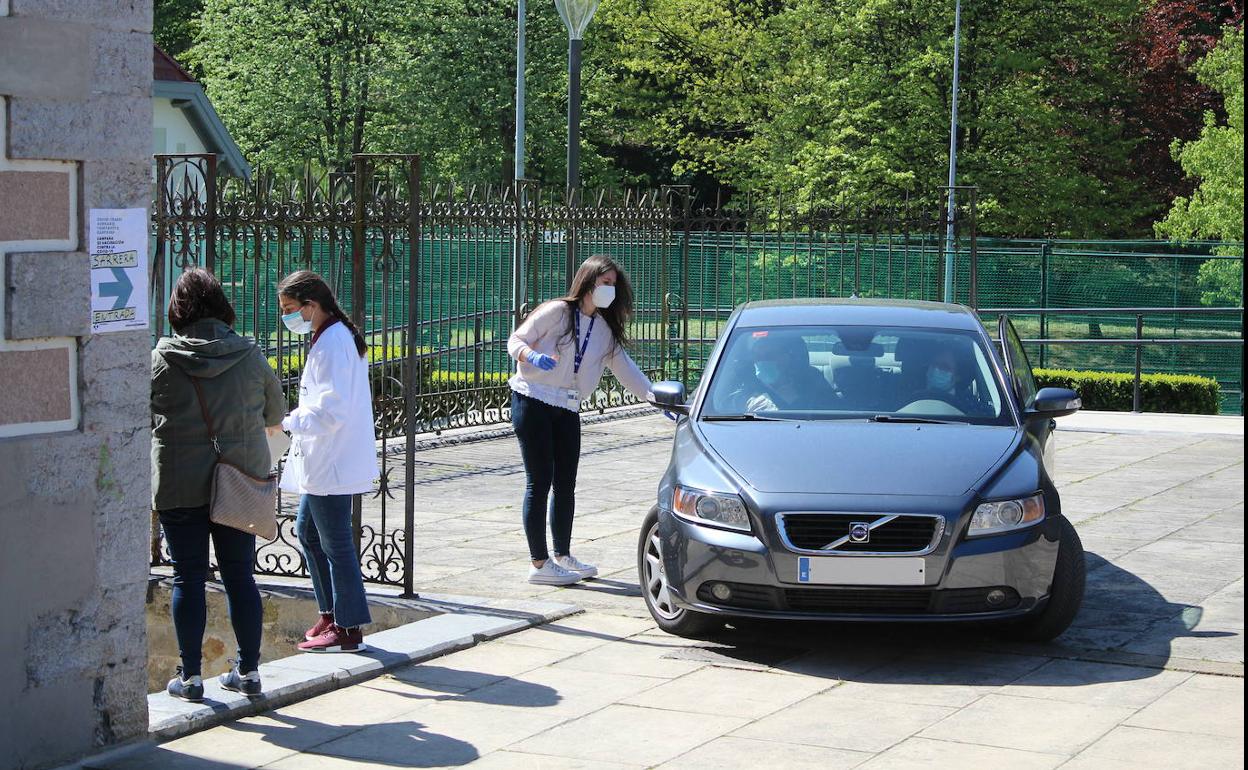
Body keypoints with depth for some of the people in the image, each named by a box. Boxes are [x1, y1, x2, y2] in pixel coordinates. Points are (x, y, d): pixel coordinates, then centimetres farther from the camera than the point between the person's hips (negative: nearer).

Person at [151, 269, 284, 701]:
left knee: (188, 578, 6)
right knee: (240, 576, 10)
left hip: (179, 485, -2)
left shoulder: (162, 360, -9)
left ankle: (190, 676, 10)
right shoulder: (249, 356, -2)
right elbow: (275, 414, 11)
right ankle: (248, 671, 15)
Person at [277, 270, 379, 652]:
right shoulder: (337, 336, 13)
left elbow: (330, 411, -25)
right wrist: (294, 418, 12)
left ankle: (348, 629, 5)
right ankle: (331, 614, 29)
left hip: (332, 463, -11)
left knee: (335, 543, -3)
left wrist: (286, 421, -18)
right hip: (323, 461, 11)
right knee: (307, 531, 20)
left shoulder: (332, 343, -19)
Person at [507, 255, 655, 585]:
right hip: (532, 401, -7)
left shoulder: (605, 330, 12)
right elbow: (515, 341, -6)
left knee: (566, 484, 10)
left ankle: (563, 555, 24)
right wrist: (533, 356, -27)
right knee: (540, 482, -6)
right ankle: (539, 563, -3)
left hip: (567, 409, 7)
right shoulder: (557, 312, -7)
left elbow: (626, 370, 12)